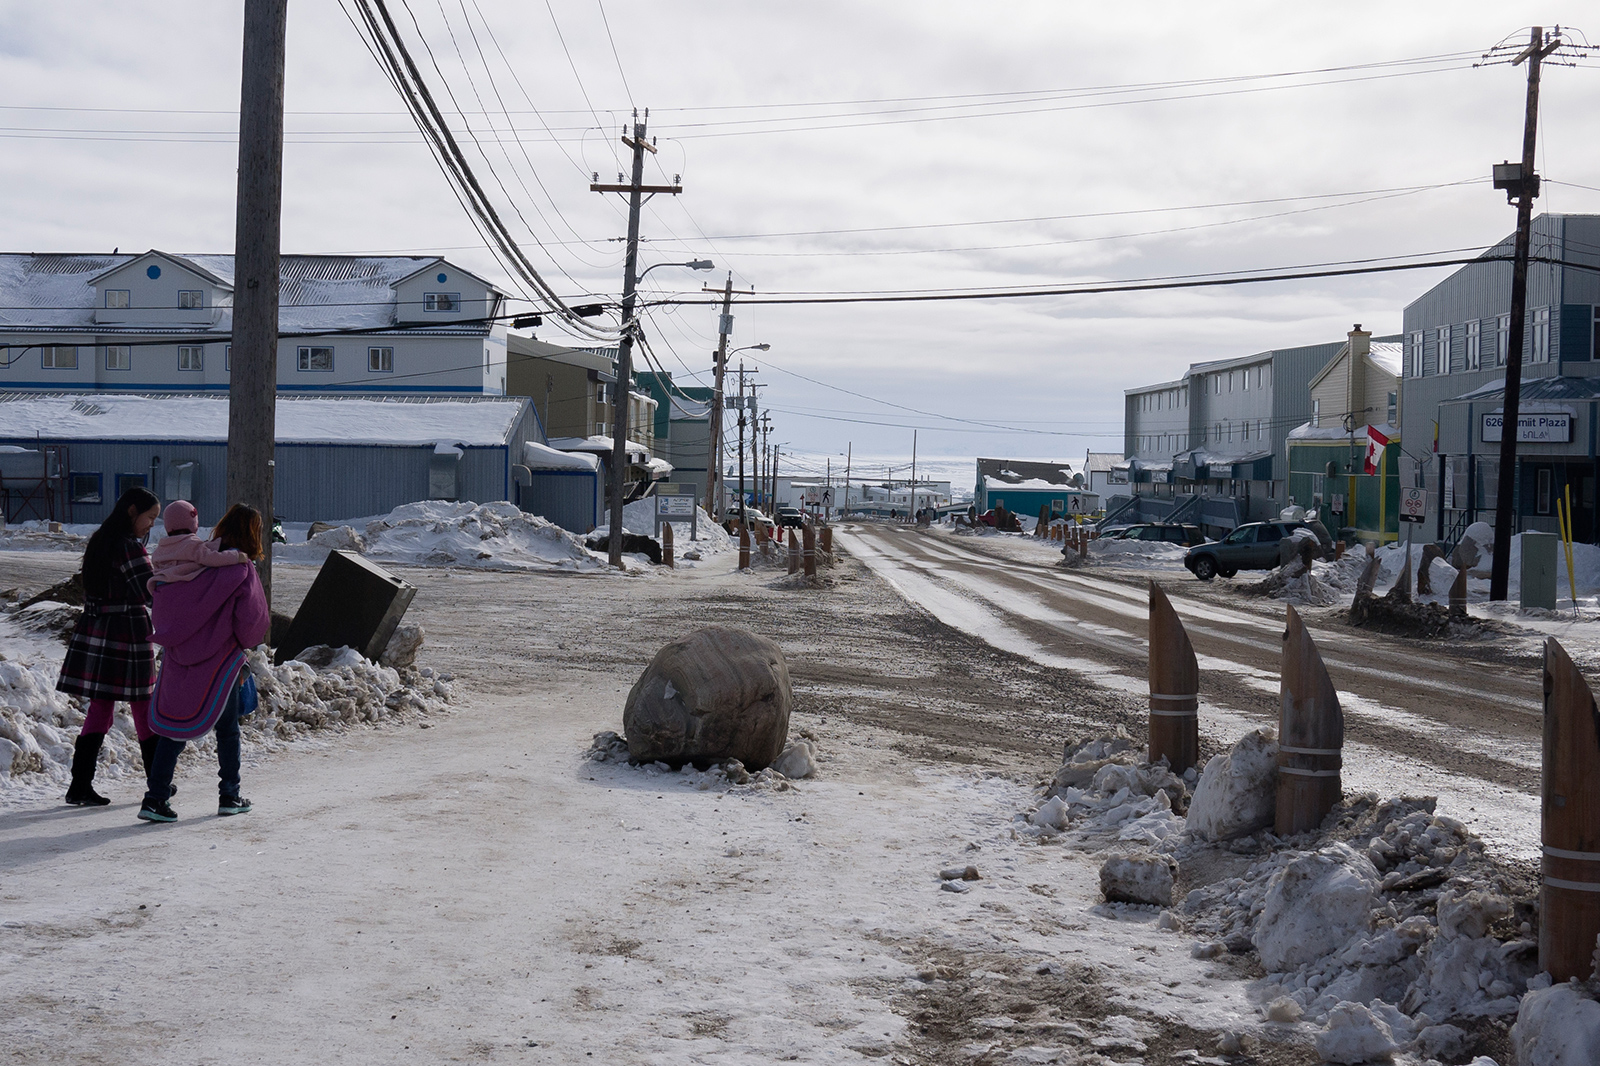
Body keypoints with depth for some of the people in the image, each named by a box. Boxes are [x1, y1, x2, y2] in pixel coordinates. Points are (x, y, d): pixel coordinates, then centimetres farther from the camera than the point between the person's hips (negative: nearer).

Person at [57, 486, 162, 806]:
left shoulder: (98, 542, 12)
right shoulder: (130, 546, -15)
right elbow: (152, 593, -18)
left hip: (96, 630, 8)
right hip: (128, 633, -8)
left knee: (99, 708, 9)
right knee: (143, 708, 5)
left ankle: (80, 786, 3)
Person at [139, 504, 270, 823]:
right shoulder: (242, 570, -12)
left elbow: (161, 594, 4)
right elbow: (252, 620, -15)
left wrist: (175, 635, 14)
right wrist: (247, 641, 6)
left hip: (181, 657, 4)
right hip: (221, 660, -4)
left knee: (174, 726, 6)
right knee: (227, 729, 12)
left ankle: (156, 798, -1)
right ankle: (230, 797, 21)